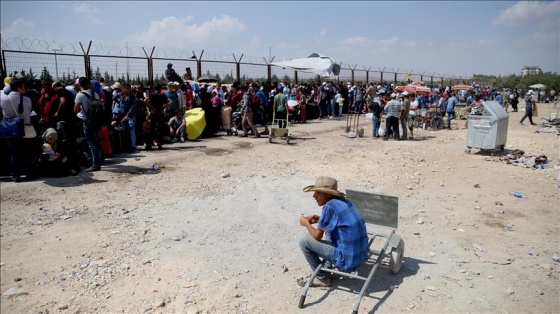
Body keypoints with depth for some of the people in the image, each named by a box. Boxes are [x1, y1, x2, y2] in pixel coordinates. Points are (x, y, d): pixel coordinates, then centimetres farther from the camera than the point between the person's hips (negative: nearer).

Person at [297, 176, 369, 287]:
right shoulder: (344, 202, 7)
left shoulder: (329, 206, -17)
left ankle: (322, 278, 14)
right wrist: (320, 220, 16)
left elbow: (317, 236, -8)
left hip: (347, 260, -8)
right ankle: (327, 266, 31)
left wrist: (306, 223, 9)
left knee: (304, 241, 1)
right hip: (362, 255, 9)